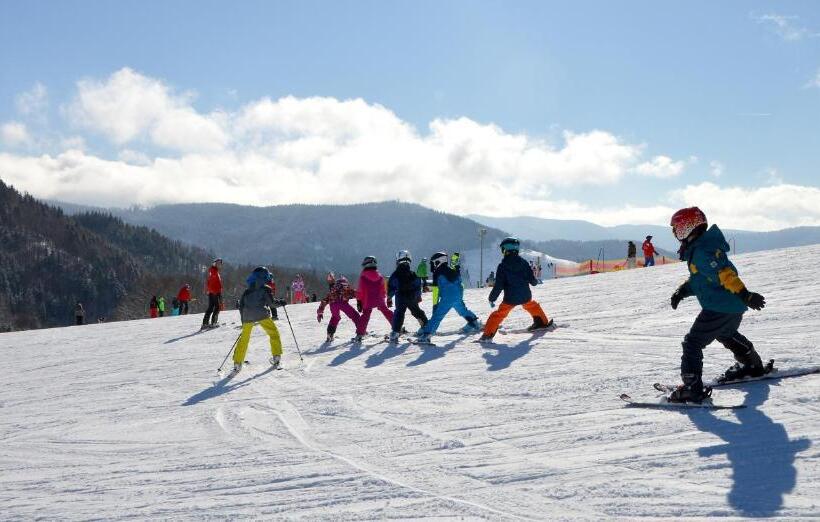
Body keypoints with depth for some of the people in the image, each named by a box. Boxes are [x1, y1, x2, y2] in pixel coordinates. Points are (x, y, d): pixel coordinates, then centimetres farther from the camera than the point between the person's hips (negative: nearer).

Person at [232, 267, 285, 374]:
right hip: (261, 315, -5)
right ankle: (276, 357, 0)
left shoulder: (247, 291, 22)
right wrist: (280, 302, 12)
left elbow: (241, 306, 21)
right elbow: (271, 301, -5)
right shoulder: (265, 288, 6)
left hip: (247, 316, 5)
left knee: (244, 339, 15)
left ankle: (237, 364, 14)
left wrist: (243, 320, 26)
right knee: (274, 333, 10)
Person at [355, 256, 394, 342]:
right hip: (379, 300, 3)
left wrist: (359, 301, 1)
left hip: (368, 301, -3)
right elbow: (383, 290, 11)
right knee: (387, 312, 18)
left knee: (365, 315, 1)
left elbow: (360, 291, -6)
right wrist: (383, 298, 24)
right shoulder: (380, 277, 3)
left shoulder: (363, 277, -8)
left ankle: (359, 335, -7)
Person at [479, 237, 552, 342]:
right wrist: (536, 281, 27)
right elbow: (532, 279, 3)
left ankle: (488, 334, 1)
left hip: (510, 298, -3)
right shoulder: (523, 262, -1)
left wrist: (492, 299, -2)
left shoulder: (502, 266, -10)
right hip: (526, 296, 3)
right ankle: (543, 322, 42)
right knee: (532, 306, 32)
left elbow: (499, 286, -11)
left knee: (499, 314, 8)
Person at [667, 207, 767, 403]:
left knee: (692, 343, -9)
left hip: (720, 308, -11)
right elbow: (698, 277, 21)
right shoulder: (698, 247, 11)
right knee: (726, 334, 36)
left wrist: (744, 294, -36)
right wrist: (682, 291, 8)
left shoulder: (702, 251, -22)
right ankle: (753, 365, 54)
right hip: (734, 307, 11)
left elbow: (724, 273, -31)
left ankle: (692, 389, -12)